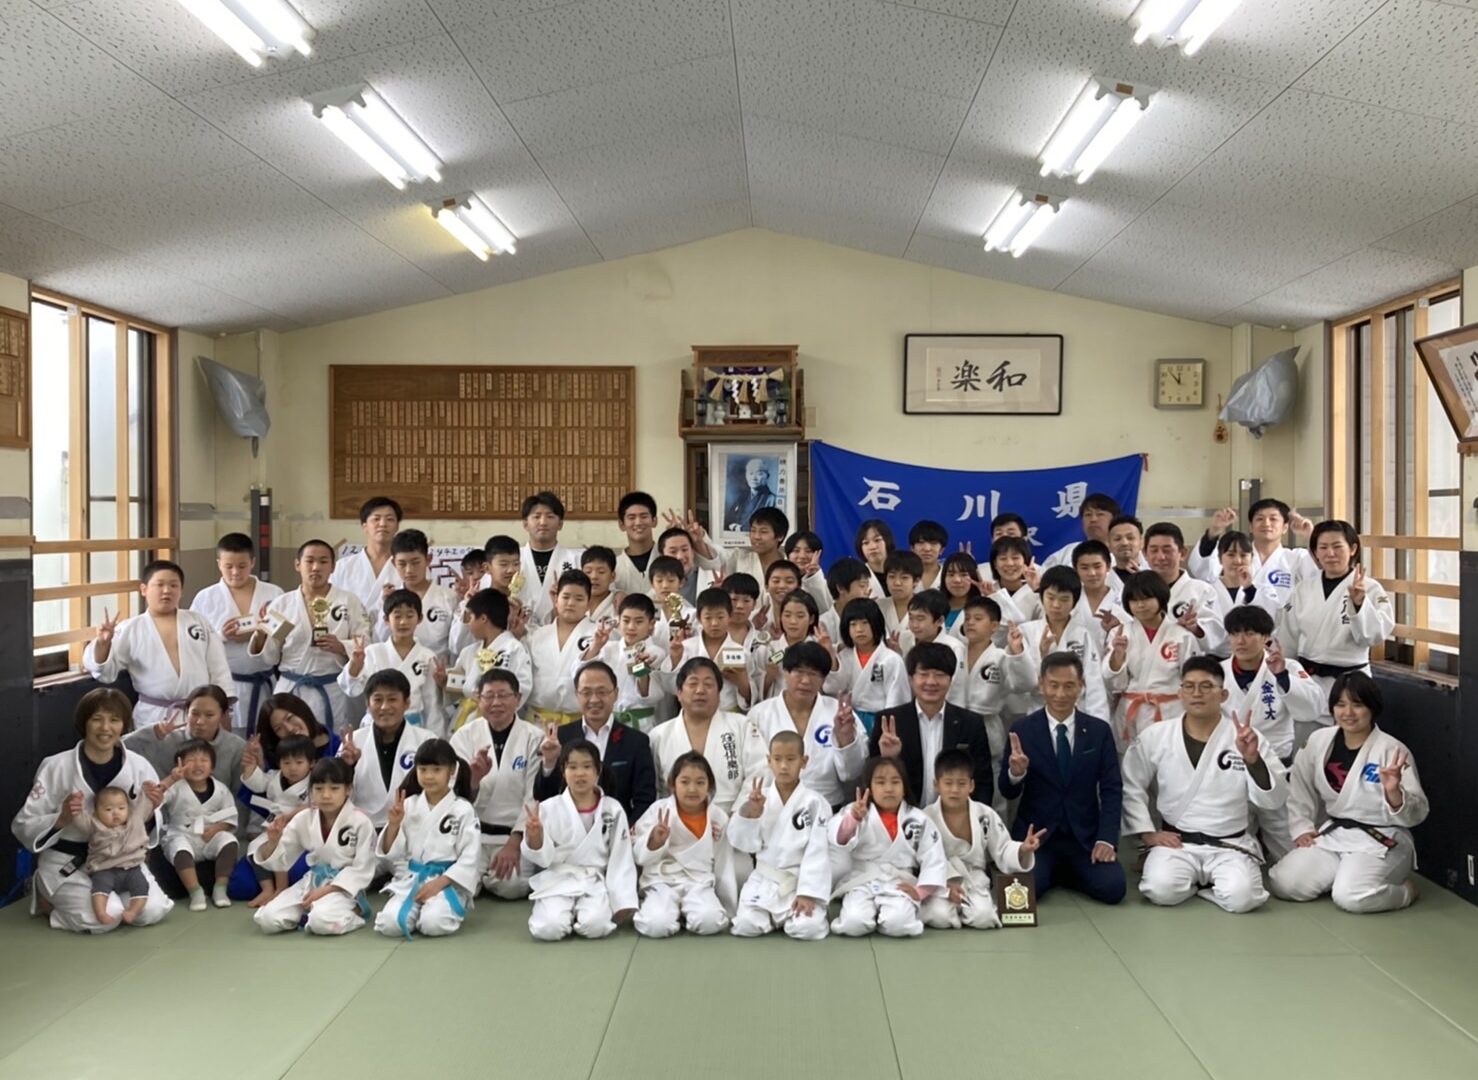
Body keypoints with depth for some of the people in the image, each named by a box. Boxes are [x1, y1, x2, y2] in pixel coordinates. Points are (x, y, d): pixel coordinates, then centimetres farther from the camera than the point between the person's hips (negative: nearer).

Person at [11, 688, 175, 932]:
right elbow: (23, 826, -8)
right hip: (67, 863, -3)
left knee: (152, 910, -17)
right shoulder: (56, 767, -13)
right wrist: (62, 819, -26)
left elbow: (143, 831, 4)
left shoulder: (139, 766, -5)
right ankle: (49, 897, 8)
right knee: (105, 917, -25)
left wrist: (149, 811, -18)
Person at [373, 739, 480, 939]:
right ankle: (420, 908, 8)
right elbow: (390, 854, 7)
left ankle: (448, 908, 3)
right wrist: (393, 824, -11)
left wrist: (439, 883, -17)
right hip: (410, 879, 3)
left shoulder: (463, 809, -5)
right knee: (389, 924, -23)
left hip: (448, 881, -3)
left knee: (434, 924, -31)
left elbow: (470, 859, -8)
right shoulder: (409, 806, 6)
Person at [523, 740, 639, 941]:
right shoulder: (549, 808, -3)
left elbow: (621, 858, 1)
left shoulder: (613, 810, 0)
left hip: (596, 882, 1)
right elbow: (543, 858, -2)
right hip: (558, 881, 0)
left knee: (595, 926, -28)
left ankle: (582, 911, 7)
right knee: (548, 929, -26)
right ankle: (557, 912, 8)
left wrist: (623, 901, -5)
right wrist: (534, 837, -23)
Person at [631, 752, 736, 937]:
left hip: (699, 883, 1)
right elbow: (640, 856, -3)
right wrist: (655, 841, -24)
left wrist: (727, 908, 11)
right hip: (662, 882, -1)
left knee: (709, 922, -29)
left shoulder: (719, 818, 0)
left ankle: (687, 912, 5)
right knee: (657, 925, -29)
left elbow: (724, 865, 9)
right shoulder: (659, 810, -6)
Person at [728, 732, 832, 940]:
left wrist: (807, 893, -16)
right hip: (764, 880, 2)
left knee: (807, 927, -24)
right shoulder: (758, 798, 2)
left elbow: (817, 852, -10)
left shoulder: (814, 803, -6)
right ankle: (774, 916, 17)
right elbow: (745, 844, 1)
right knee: (746, 926, -18)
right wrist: (750, 813, -15)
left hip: (801, 880, -2)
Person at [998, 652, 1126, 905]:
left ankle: (1066, 872, 11)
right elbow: (1008, 792, -2)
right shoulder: (1022, 730, -2)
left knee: (1112, 888, -21)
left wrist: (1106, 838, -13)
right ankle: (1050, 871, 9)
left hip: (1085, 836, 2)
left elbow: (1112, 789, 1)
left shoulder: (1099, 730, 3)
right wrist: (1015, 773, -26)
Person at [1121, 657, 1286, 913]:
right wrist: (1147, 832, -1)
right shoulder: (1154, 737, -1)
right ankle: (1195, 880, 7)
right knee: (1162, 890, -28)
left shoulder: (1246, 738, -3)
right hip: (1176, 842, 0)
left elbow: (1274, 799, -8)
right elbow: (1131, 787, 8)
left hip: (1230, 845, 0)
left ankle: (1200, 883, 6)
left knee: (1241, 897, -29)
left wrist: (1252, 759, -23)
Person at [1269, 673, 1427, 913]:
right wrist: (1302, 828, 3)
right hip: (1331, 833, 5)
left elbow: (1416, 814, -14)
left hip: (1380, 841, -5)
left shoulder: (1392, 750, -12)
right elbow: (1300, 789, 14)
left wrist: (1394, 791, -33)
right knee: (1285, 884, -13)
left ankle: (1404, 889, 3)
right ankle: (1341, 874, 14)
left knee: (1350, 897, -29)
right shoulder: (1319, 740, 2)